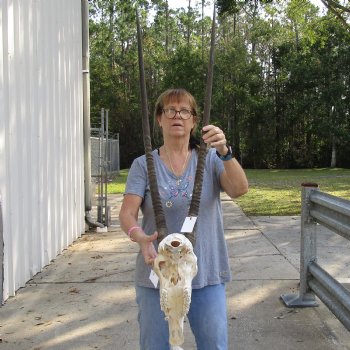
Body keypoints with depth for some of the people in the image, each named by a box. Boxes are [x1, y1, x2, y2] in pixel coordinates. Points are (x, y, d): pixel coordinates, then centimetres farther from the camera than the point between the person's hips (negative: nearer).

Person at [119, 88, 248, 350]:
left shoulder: (210, 160, 1)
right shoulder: (144, 165, -1)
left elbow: (240, 190, -15)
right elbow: (127, 213, -10)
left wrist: (224, 151, -32)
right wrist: (140, 237, -31)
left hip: (206, 274, 0)